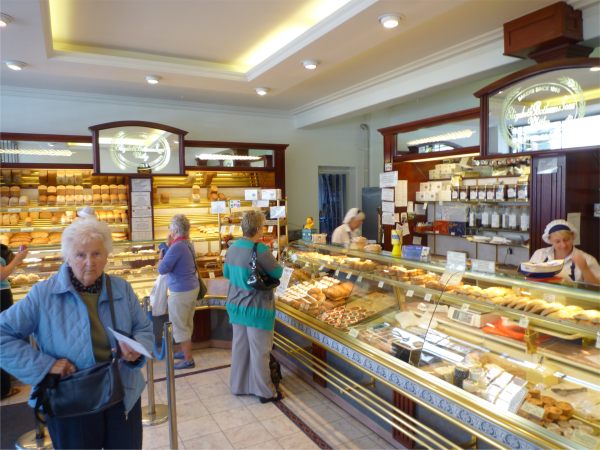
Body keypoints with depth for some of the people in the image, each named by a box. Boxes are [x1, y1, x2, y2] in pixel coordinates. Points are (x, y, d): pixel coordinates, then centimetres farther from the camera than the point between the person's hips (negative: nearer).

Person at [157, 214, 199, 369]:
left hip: (181, 292, -9)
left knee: (180, 326, 4)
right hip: (192, 288, 9)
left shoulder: (176, 247, -23)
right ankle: (185, 351, 36)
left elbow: (162, 269, -21)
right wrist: (169, 246, 7)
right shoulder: (187, 244, 6)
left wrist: (161, 255, -5)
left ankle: (188, 360, 12)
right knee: (187, 324, 21)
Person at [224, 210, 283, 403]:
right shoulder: (260, 250, -22)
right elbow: (277, 272, -11)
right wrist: (269, 260, 7)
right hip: (257, 308, -7)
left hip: (236, 305, 7)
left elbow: (226, 273, 13)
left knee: (239, 346, 18)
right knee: (259, 351, 6)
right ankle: (265, 392, 20)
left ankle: (238, 385, 32)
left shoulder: (232, 248, 1)